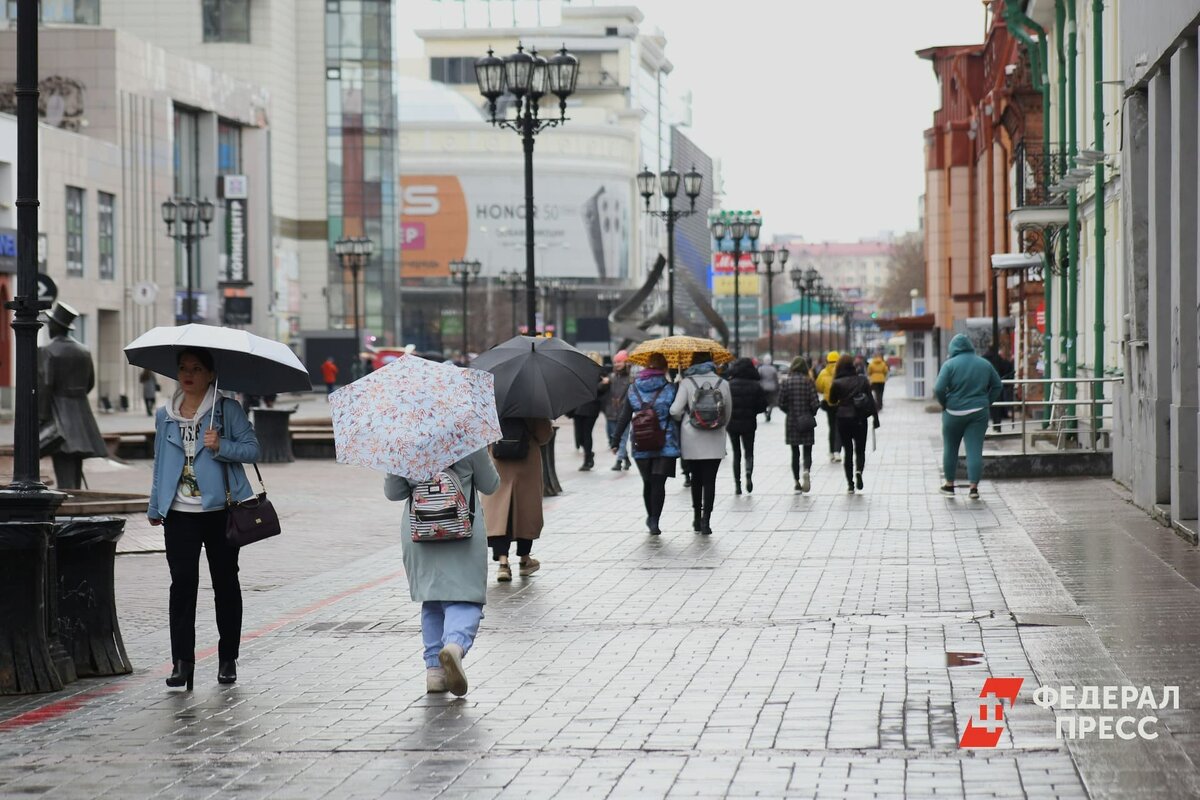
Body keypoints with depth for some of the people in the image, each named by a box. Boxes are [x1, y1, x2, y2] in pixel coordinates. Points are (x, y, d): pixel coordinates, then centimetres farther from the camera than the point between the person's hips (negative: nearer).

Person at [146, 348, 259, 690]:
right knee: (182, 584, -5)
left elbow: (252, 449, -5)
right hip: (180, 513, 2)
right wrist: (155, 506, 14)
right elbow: (160, 463, 16)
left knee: (225, 583, 6)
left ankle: (228, 659, 16)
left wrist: (221, 446, -20)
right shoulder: (165, 415, 10)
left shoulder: (228, 410, 0)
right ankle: (182, 661, -4)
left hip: (220, 511, -2)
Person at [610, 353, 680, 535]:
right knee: (659, 482, -3)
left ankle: (651, 517, 28)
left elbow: (624, 418, 5)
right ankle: (654, 521, -9)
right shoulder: (670, 389, -5)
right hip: (666, 444, -3)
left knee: (648, 482, 16)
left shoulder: (634, 389, 4)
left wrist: (615, 441, 10)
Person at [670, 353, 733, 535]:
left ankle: (697, 517, 23)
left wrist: (681, 418, 9)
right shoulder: (722, 383, -1)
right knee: (709, 480, 1)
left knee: (696, 478, 16)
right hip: (715, 441, 0)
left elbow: (675, 410, -13)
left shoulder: (687, 383, -6)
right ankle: (706, 521, -8)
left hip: (692, 440, 0)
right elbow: (728, 412, 6)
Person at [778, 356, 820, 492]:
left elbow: (781, 403, -4)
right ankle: (806, 471, -24)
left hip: (791, 421, 1)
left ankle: (796, 482, 10)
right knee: (807, 451, 4)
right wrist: (812, 414, 10)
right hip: (807, 421, -1)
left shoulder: (786, 381, -4)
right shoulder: (808, 381, -7)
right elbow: (815, 403, -9)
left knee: (795, 452, 11)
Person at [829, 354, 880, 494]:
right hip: (860, 419, 1)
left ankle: (850, 483, 4)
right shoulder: (863, 380, -1)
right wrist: (875, 417, 2)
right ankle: (859, 471, -19)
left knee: (848, 451, 8)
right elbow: (871, 399, -2)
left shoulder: (837, 383, -7)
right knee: (860, 450, 11)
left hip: (843, 419, -1)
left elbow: (832, 401, 2)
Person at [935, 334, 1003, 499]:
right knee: (975, 450, 1)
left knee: (950, 448, 13)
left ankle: (949, 484, 22)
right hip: (979, 413, 2)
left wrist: (944, 404, 1)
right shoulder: (984, 364, 5)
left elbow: (939, 389, -15)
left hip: (954, 413, -2)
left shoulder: (950, 364, -8)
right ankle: (974, 487, -5)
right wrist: (987, 402, 13)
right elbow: (998, 386, 10)